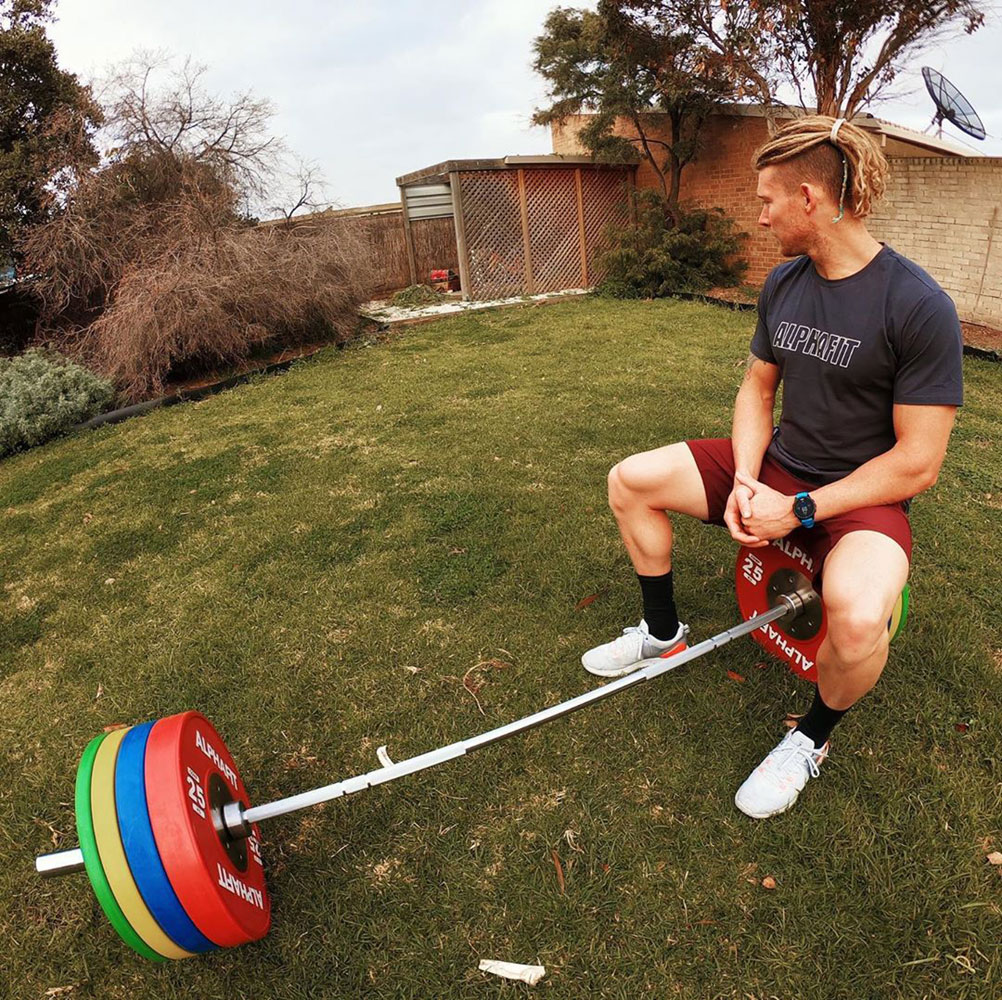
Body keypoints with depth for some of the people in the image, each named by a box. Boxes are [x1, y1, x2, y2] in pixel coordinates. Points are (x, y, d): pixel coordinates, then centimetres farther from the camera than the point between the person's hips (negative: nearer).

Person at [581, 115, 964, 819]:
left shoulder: (920, 306, -19)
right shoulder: (783, 284, 1)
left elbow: (917, 462, -19)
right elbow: (758, 388, 8)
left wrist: (800, 511, -21)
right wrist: (745, 480, -9)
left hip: (863, 493, -6)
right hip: (776, 466, 6)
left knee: (857, 616, -37)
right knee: (631, 481, -5)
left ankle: (813, 737, 0)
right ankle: (663, 634, 15)